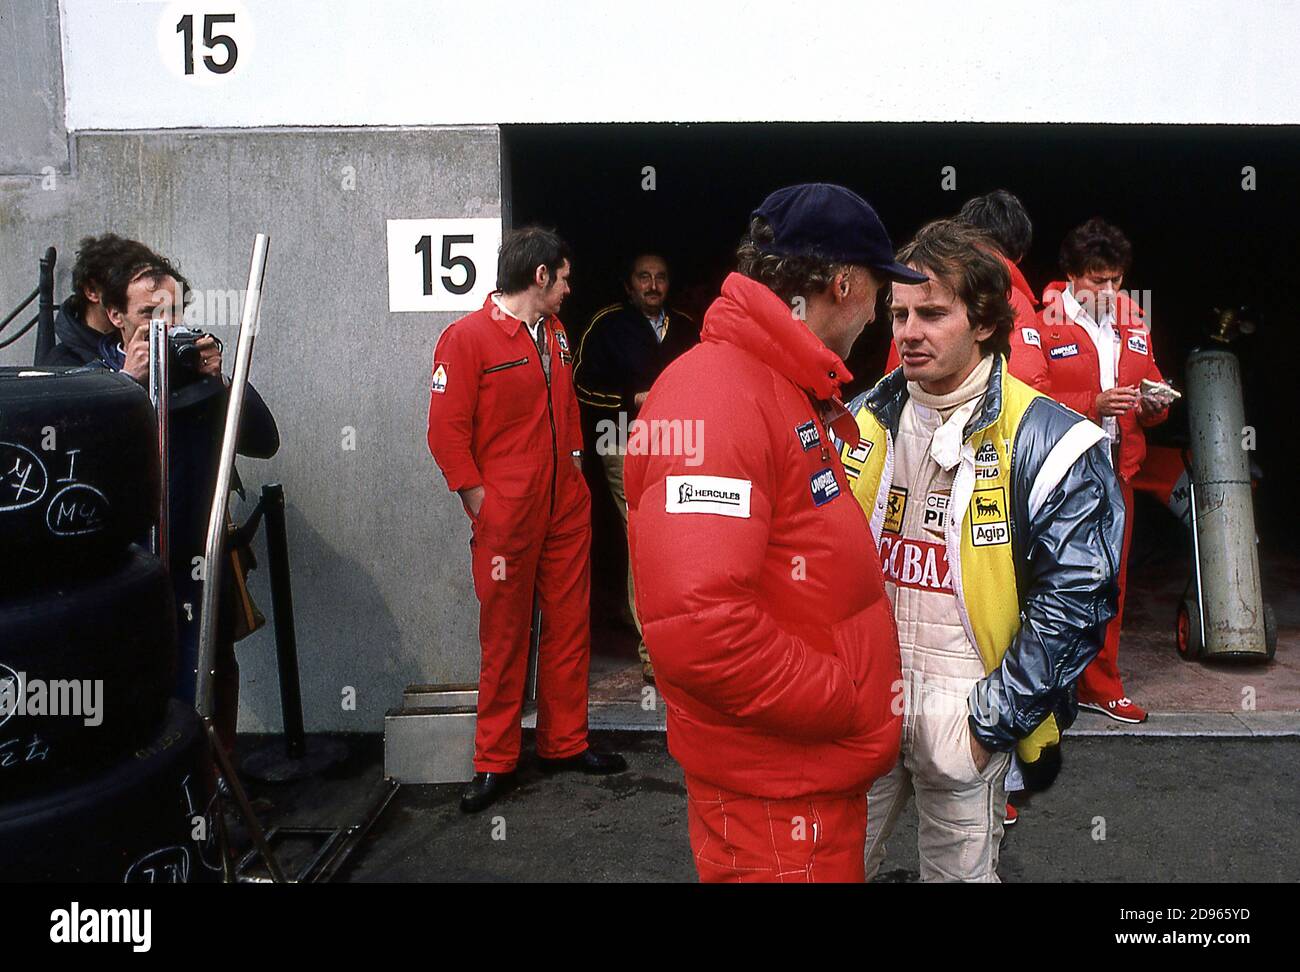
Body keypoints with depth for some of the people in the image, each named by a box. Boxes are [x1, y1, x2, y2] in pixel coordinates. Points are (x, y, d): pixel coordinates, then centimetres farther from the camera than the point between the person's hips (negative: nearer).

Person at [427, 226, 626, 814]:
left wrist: (573, 465, 15)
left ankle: (565, 743, 26)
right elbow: (446, 430, -10)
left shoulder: (556, 334, 13)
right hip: (507, 517, -6)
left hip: (567, 507, 6)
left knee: (569, 626, 12)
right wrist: (481, 503, -11)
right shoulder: (467, 337, -8)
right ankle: (496, 762, 17)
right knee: (504, 636, 3)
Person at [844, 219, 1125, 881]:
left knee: (960, 870, 14)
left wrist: (990, 721, -12)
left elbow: (1073, 603, -12)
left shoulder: (1049, 444, -11)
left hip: (965, 718, -3)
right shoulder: (863, 421, 3)